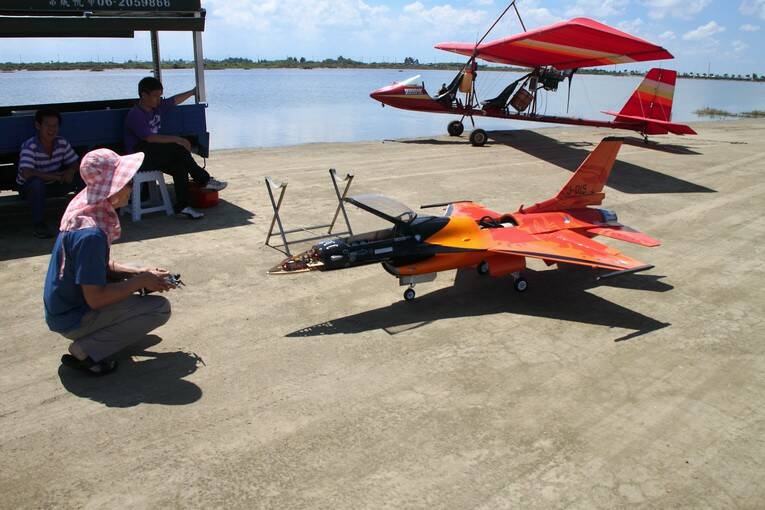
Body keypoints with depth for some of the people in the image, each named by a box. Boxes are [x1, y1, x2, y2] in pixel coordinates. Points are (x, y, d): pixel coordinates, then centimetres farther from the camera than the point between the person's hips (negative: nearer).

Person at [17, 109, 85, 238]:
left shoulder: (62, 143, -7)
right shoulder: (30, 146, -24)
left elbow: (75, 163, 1)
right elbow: (26, 173, -35)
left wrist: (71, 171, -24)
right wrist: (55, 176, -31)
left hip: (53, 185, 5)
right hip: (29, 187, -5)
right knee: (37, 183, -39)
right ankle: (38, 224, -24)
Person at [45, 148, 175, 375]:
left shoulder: (87, 207, -3)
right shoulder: (90, 234, -32)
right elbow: (95, 299, -28)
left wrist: (138, 273, -2)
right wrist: (141, 281, -18)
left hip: (65, 303, 9)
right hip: (73, 318, -9)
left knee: (149, 274, 18)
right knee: (160, 308, -14)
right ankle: (86, 351, -9)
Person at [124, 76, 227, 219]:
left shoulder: (158, 106, 9)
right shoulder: (135, 115, -15)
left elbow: (176, 100, 24)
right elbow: (150, 138, -26)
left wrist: (193, 92, 34)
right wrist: (176, 139, -27)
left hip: (154, 156, 8)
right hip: (140, 157, -8)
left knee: (180, 166, -14)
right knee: (177, 149, -23)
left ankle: (182, 207, -12)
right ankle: (204, 180, -11)